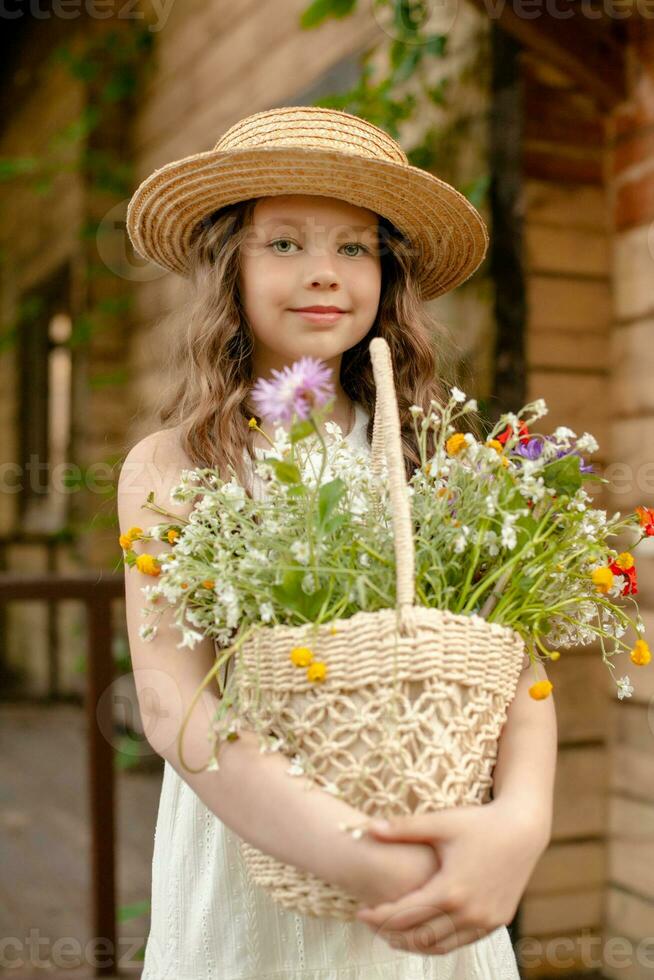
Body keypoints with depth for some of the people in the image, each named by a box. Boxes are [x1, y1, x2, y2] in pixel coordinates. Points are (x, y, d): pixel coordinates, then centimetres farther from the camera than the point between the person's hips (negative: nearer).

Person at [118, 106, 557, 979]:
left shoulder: (434, 459, -2)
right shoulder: (168, 469, -6)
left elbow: (515, 665, -5)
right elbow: (171, 702, -14)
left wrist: (521, 822, -25)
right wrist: (357, 854, -25)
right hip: (249, 861, -1)